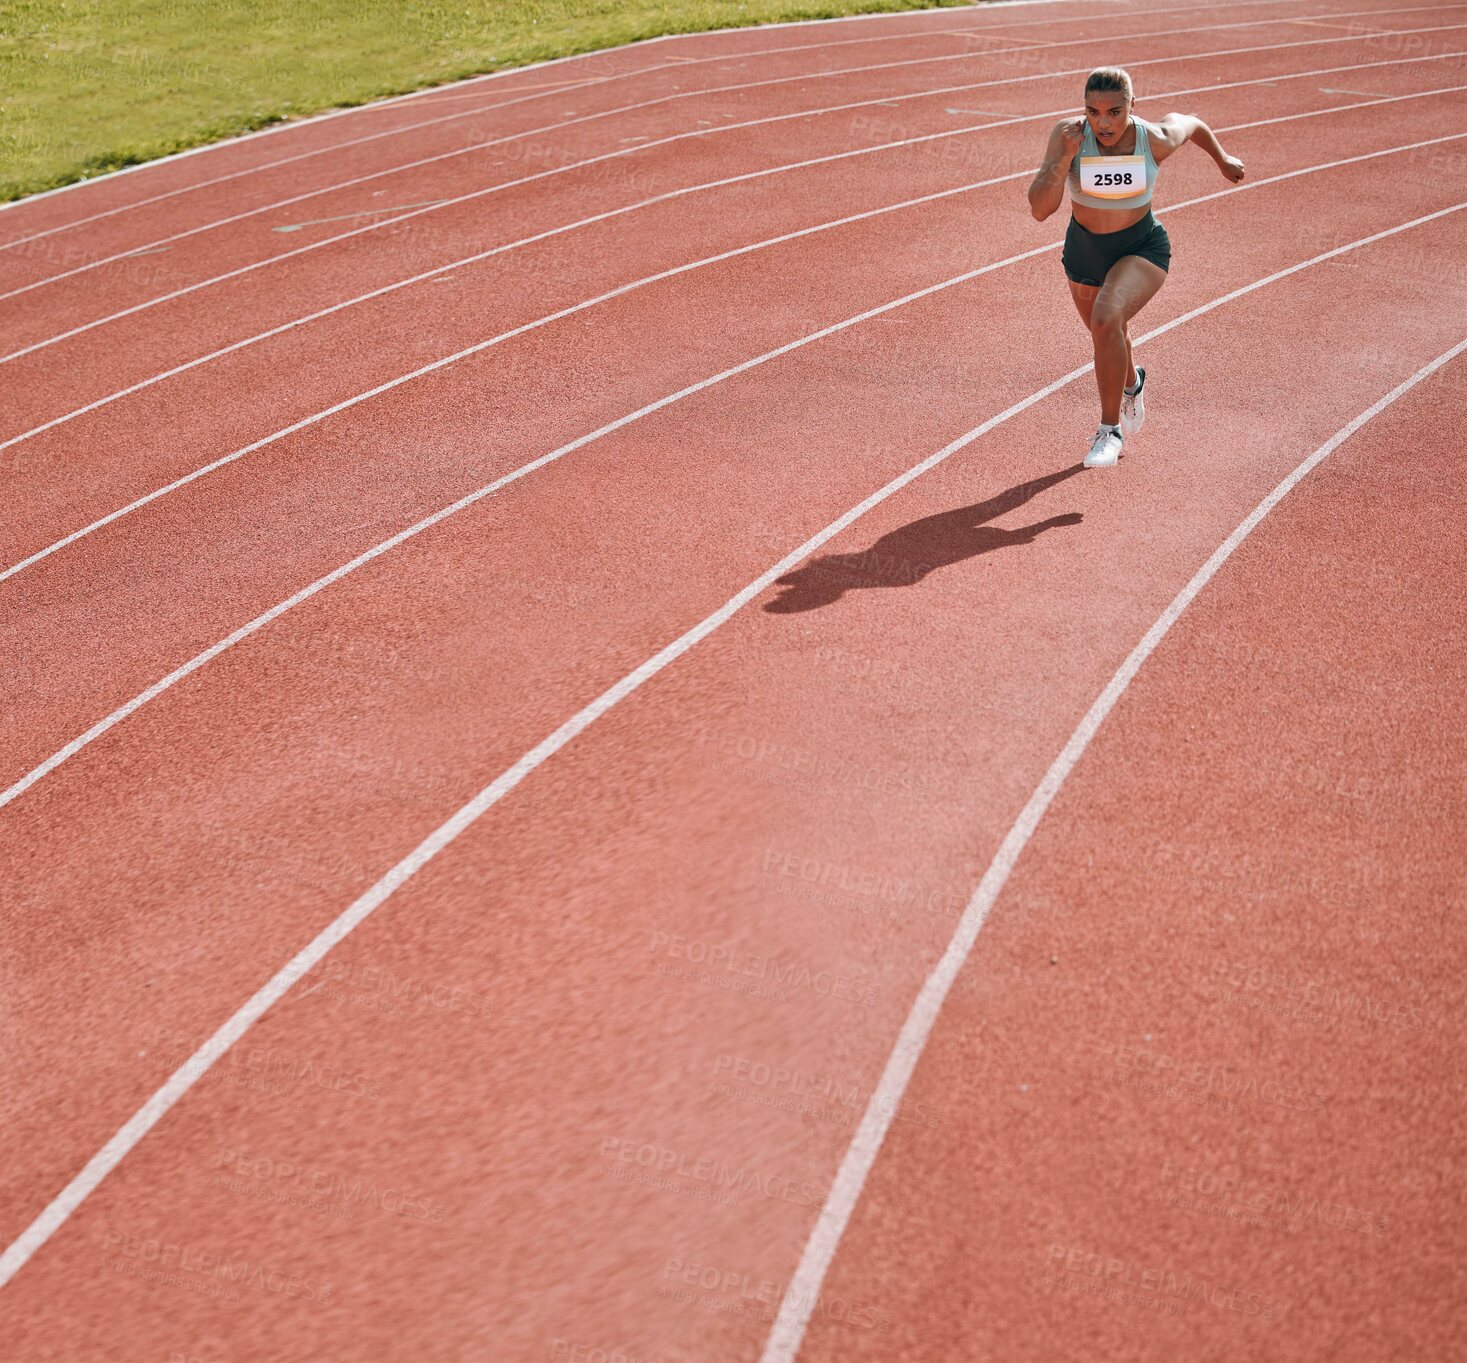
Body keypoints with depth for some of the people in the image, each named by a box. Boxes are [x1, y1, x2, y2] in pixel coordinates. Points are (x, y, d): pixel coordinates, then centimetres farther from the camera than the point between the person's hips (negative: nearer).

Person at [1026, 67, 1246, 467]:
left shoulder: (1156, 140, -22)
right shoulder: (1066, 134, -23)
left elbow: (1188, 122, 3)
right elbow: (1039, 209, -28)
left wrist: (1221, 157, 20)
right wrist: (1065, 158, -41)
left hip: (1142, 249, -3)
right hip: (1083, 252, 3)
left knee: (1106, 318, -31)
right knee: (1107, 336, 25)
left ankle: (1110, 430, -16)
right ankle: (1132, 384, 63)